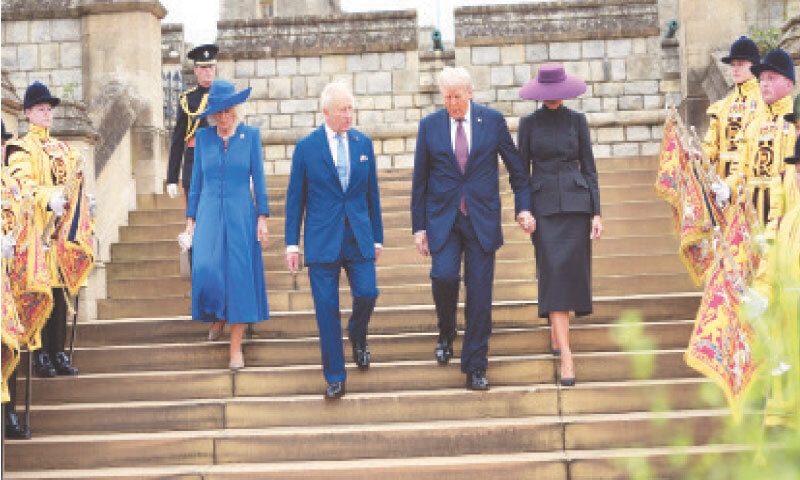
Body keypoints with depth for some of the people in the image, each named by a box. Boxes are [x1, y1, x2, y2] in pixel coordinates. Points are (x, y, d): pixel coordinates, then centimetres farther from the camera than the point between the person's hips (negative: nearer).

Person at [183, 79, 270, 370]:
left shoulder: (250, 135, 2)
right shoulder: (203, 137, 6)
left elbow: (258, 178, 3)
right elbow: (196, 180, 10)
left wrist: (262, 218, -2)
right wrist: (191, 218, 7)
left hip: (241, 215, -1)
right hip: (209, 214, 1)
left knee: (239, 275, -3)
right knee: (206, 270, -13)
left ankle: (236, 347, 4)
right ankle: (218, 317, 19)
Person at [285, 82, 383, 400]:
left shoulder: (363, 143, 6)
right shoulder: (306, 147, -2)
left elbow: (372, 192, 10)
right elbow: (295, 198, 2)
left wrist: (377, 237, 10)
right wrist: (292, 243, -1)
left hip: (359, 236, 2)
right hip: (322, 239, -2)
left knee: (367, 293, -8)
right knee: (327, 308, -1)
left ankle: (357, 337, 28)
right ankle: (335, 376, 9)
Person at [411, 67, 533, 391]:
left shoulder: (493, 121, 2)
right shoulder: (429, 126, 3)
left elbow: (516, 168, 10)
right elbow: (419, 180, 7)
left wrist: (523, 207, 2)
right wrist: (418, 226, 5)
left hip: (482, 219, 0)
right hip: (443, 219, 0)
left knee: (479, 293, -1)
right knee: (443, 275, -20)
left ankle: (475, 368, 9)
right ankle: (446, 333, 11)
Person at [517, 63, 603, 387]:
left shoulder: (577, 121, 6)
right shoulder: (529, 124, 5)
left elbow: (588, 167, 6)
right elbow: (522, 169, 7)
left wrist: (596, 212, 0)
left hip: (575, 202, 1)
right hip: (543, 205, -1)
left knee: (571, 271, 2)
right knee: (553, 273, -10)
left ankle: (557, 328, 31)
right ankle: (566, 356, -12)